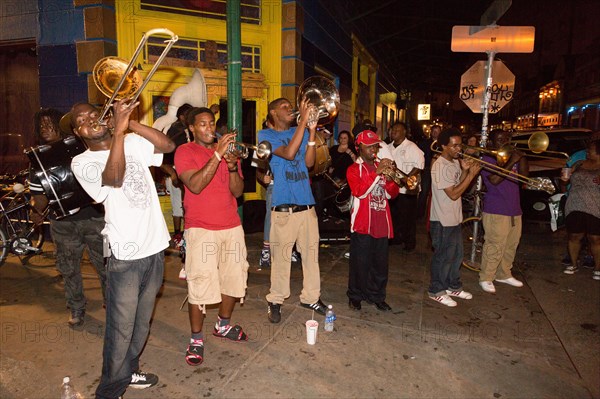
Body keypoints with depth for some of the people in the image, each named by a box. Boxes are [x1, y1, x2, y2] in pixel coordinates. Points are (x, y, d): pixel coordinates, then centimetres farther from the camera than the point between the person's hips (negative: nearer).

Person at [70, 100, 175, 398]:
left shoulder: (133, 144, 10)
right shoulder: (82, 162, -4)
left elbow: (168, 145, -3)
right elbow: (114, 178, -23)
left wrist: (130, 123, -8)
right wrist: (119, 129, -24)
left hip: (155, 246, 5)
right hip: (125, 254, -5)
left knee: (142, 322, 19)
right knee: (121, 328, 1)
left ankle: (128, 372, 40)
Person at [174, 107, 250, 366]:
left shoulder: (228, 150, 13)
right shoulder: (185, 152, -1)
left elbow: (238, 191, 5)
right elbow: (195, 185, -19)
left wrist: (232, 166, -13)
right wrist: (217, 154, -21)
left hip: (232, 226, 5)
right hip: (201, 228, -5)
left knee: (235, 279, 10)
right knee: (201, 285, -8)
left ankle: (223, 325, 32)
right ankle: (196, 340, 11)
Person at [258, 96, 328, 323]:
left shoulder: (300, 132, 15)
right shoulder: (266, 135, 0)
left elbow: (309, 162, 2)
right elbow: (288, 153, -17)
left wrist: (312, 131, -6)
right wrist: (303, 120, -17)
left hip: (307, 204, 5)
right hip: (283, 207, -5)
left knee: (311, 253, 10)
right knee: (281, 256, 2)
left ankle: (311, 297, 24)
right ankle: (276, 301, 19)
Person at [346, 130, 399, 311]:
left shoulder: (382, 167, 14)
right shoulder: (354, 169, -2)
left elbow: (391, 194, 10)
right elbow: (360, 192, -19)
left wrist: (390, 177, -9)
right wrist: (377, 173, -23)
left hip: (381, 223, 5)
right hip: (363, 223, -5)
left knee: (380, 262, 11)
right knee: (360, 262, 2)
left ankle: (377, 296, 26)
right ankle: (355, 296, 18)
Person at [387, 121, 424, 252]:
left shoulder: (411, 147, -8)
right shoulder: (388, 147, 13)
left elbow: (419, 165, -15)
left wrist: (406, 178, -22)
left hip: (407, 188, -6)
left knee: (408, 217, 1)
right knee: (394, 214, 16)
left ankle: (410, 243, 13)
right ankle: (396, 238, 32)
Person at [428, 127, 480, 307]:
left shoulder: (455, 162, 8)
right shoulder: (440, 166, -20)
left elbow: (459, 185, 12)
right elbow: (453, 194, -23)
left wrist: (465, 170, -3)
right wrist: (471, 174, -22)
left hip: (455, 218, 9)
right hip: (442, 221, -9)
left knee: (456, 254, 20)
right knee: (443, 257, 3)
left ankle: (454, 286, 36)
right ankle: (436, 291, 18)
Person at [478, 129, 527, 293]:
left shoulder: (512, 156, 16)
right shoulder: (487, 159, -6)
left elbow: (524, 175, 7)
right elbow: (495, 179, -20)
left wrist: (522, 157, -5)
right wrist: (511, 163, -21)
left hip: (514, 210, 8)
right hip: (496, 212, -8)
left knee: (511, 246, 15)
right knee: (494, 247, -7)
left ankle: (504, 274, 30)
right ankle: (486, 278, 5)